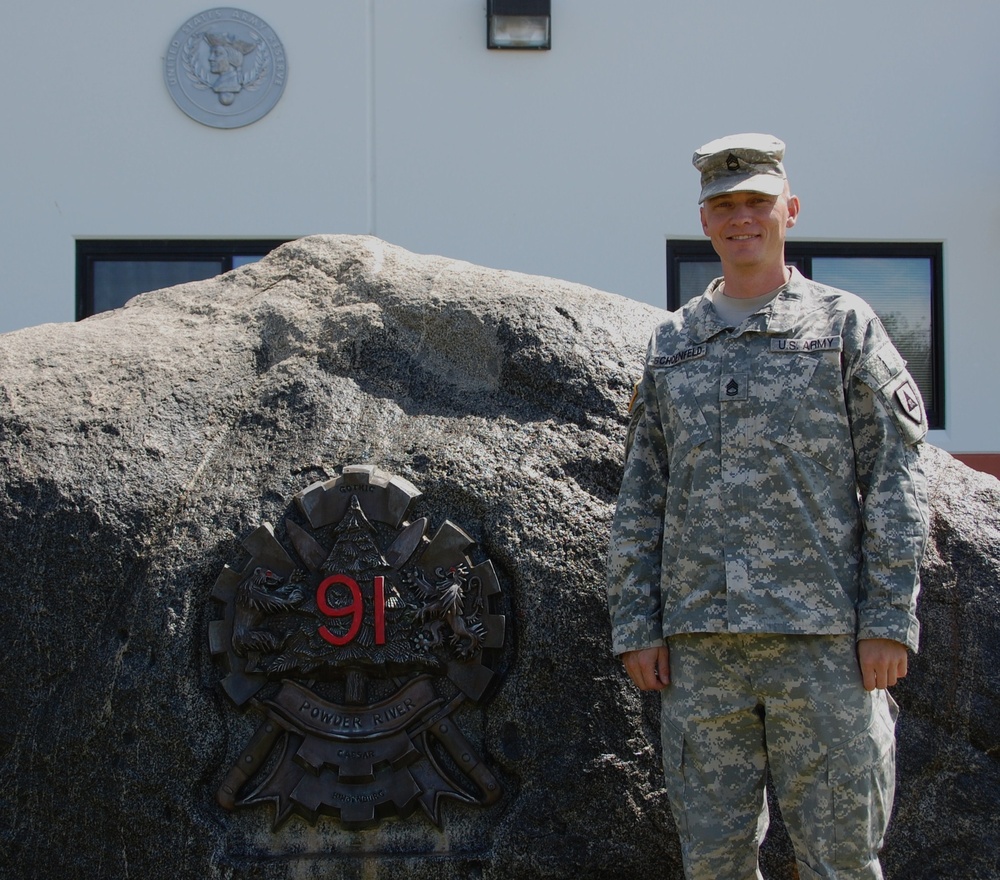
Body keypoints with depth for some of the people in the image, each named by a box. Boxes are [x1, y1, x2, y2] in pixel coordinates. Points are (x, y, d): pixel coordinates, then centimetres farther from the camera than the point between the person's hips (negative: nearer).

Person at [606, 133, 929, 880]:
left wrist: (890, 622, -9)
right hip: (701, 643, 3)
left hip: (821, 639, -3)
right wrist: (636, 626, 5)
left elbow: (896, 481, 0)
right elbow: (641, 498, 14)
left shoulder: (845, 326, 5)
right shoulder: (672, 344, 14)